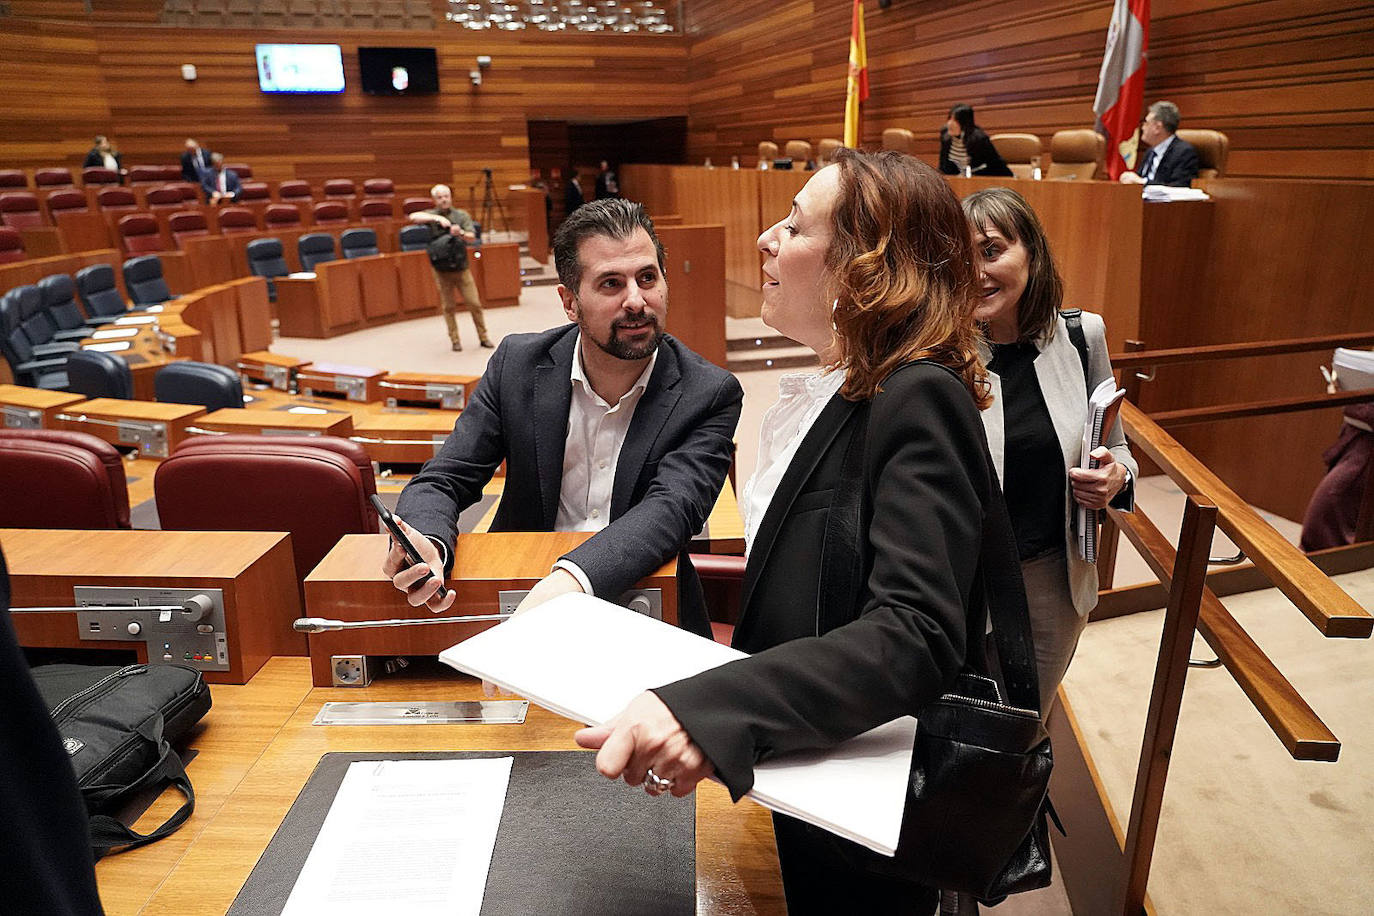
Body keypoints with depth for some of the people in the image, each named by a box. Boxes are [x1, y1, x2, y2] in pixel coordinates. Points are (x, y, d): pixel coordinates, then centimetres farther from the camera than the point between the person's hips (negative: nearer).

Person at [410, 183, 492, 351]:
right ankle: (455, 341, 15)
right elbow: (413, 217, -19)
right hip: (442, 271, 0)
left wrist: (461, 233, -28)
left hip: (462, 269, 0)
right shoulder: (432, 215, 1)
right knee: (448, 307, 5)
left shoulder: (462, 215, 4)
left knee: (474, 303, 0)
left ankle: (483, 337, 13)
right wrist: (437, 218, -30)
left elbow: (472, 238, -6)